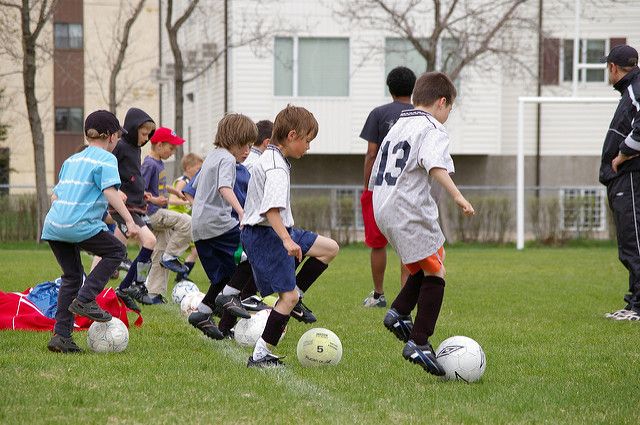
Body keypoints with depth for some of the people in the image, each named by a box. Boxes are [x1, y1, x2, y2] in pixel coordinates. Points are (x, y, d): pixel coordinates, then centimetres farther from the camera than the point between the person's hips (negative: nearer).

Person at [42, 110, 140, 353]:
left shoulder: (72, 160, 23)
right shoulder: (106, 159, 0)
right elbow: (110, 192, -13)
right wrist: (129, 221, -16)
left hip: (53, 225, 8)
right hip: (80, 225, -8)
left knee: (72, 276, 16)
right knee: (116, 251, 10)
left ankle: (61, 336, 9)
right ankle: (85, 299, -5)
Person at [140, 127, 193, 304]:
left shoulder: (159, 163, 13)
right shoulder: (149, 164, -15)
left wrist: (174, 191, 25)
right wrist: (154, 200, -28)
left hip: (160, 214, 10)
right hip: (153, 213, -10)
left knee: (159, 255, 9)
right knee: (187, 222, -22)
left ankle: (153, 294, 12)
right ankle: (170, 256, -10)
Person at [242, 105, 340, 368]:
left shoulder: (270, 158, 14)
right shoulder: (276, 167, -19)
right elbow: (271, 208, -31)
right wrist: (287, 240, -38)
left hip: (274, 231, 10)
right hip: (265, 235, -10)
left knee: (330, 248, 11)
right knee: (288, 296, -10)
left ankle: (293, 297, 13)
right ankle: (261, 356, -7)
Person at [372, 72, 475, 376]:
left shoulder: (397, 127, 21)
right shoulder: (432, 129, -6)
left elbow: (375, 178, 26)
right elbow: (435, 165, -26)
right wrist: (457, 196, -35)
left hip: (384, 211, 9)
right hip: (411, 211, -9)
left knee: (424, 267, 22)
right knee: (435, 273, -3)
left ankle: (399, 312, 6)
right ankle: (419, 344, -8)